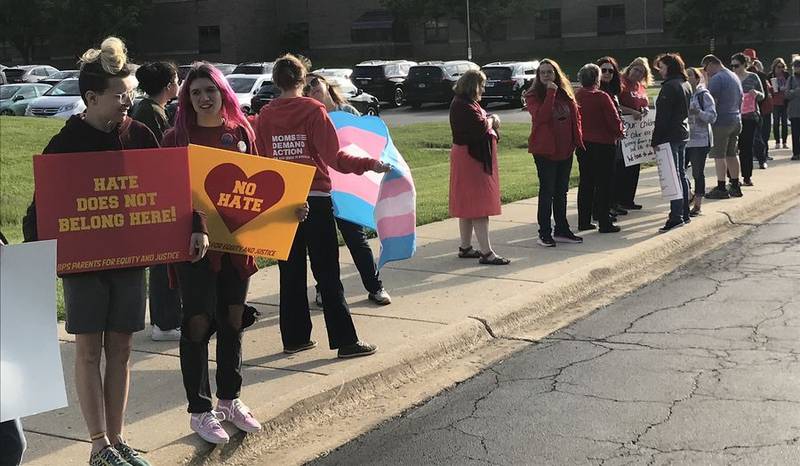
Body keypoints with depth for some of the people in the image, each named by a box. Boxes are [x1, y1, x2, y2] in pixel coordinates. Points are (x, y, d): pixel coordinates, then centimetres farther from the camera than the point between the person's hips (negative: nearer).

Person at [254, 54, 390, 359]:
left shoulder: (265, 115, 4)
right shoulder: (313, 110, -8)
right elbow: (333, 157, -15)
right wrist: (369, 164, -12)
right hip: (315, 199, -4)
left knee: (290, 273, 13)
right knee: (328, 274, 0)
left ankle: (294, 338, 17)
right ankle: (346, 341, 2)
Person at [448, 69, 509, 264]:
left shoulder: (466, 103, 16)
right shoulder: (463, 105, -18)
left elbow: (478, 126, 17)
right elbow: (480, 127, -26)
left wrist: (489, 122, -2)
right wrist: (491, 120, -7)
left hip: (473, 157, 11)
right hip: (471, 158, -11)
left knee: (469, 206, 14)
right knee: (479, 206, -10)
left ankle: (465, 247, 21)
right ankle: (486, 252, -10)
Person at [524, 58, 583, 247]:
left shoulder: (565, 94, 9)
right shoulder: (533, 96, -7)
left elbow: (575, 116, 14)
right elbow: (541, 116, -24)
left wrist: (577, 139, 4)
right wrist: (550, 93, -24)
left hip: (565, 149, 6)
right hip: (544, 150, -6)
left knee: (561, 191, 13)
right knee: (547, 191, -4)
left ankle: (561, 230, 22)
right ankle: (544, 233, 1)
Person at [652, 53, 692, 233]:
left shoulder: (669, 87, -16)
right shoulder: (686, 85, 13)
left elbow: (662, 117, -18)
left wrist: (656, 139, -15)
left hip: (670, 136, -10)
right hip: (683, 134, 10)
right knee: (681, 174, 16)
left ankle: (676, 216, -11)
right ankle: (684, 213, 22)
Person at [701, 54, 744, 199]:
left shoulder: (716, 79, -13)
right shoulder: (735, 77, 16)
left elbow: (712, 102, -18)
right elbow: (740, 100, 21)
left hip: (721, 121, -9)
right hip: (736, 120, 9)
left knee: (719, 156, -4)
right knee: (731, 154, 14)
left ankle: (721, 188, -4)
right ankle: (735, 187, 17)